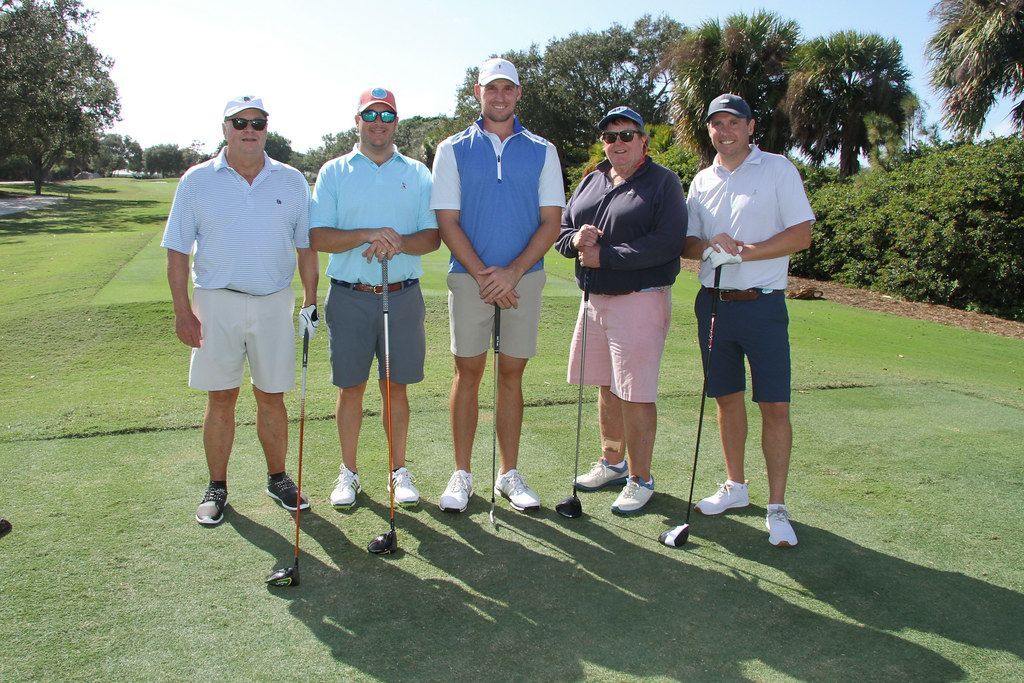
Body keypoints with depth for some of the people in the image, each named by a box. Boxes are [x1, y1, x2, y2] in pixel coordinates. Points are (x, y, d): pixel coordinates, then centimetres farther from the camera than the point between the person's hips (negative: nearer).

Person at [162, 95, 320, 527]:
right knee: (220, 398, 6)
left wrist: (310, 302, 3)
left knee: (272, 396, 8)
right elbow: (177, 251, 2)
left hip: (274, 303, 1)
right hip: (216, 302, -1)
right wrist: (182, 310, -5)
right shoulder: (197, 180, 2)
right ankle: (216, 487, 19)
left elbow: (306, 246, 9)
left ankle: (278, 479, 23)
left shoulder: (292, 181, 5)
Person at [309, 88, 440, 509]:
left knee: (396, 386, 7)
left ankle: (399, 471, 20)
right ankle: (349, 472, 21)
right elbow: (318, 237, -4)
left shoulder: (417, 173, 9)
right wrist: (368, 235, -19)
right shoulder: (334, 172, 6)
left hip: (403, 296, 1)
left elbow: (432, 236, 3)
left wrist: (398, 243, -18)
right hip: (349, 297, 0)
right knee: (351, 387, 6)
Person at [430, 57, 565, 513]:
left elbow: (551, 222, 1)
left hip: (524, 277, 1)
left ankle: (509, 475, 17)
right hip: (468, 277, -1)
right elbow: (447, 223, -1)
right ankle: (462, 475, 14)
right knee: (467, 373, 3)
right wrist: (483, 274, -11)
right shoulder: (453, 150, 5)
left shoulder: (541, 151, 7)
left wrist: (512, 272, -11)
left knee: (511, 375, 7)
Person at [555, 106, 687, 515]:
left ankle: (640, 479, 11)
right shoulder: (590, 182, 16)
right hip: (595, 298, 7)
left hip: (640, 300, -6)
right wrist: (575, 238, -9)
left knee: (636, 396, -3)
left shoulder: (662, 182, -4)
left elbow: (667, 243, -17)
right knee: (607, 388, 15)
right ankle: (612, 464, 32)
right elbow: (560, 229, 16)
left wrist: (605, 256, -18)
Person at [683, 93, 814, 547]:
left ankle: (776, 508, 5)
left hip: (763, 305, -4)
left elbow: (801, 234, -9)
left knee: (775, 405, -4)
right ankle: (735, 487, 28)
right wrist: (709, 246, -11)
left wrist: (741, 252, -17)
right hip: (713, 302, 5)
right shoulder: (702, 181, 13)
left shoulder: (778, 169, -1)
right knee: (727, 398, 12)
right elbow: (686, 242, 12)